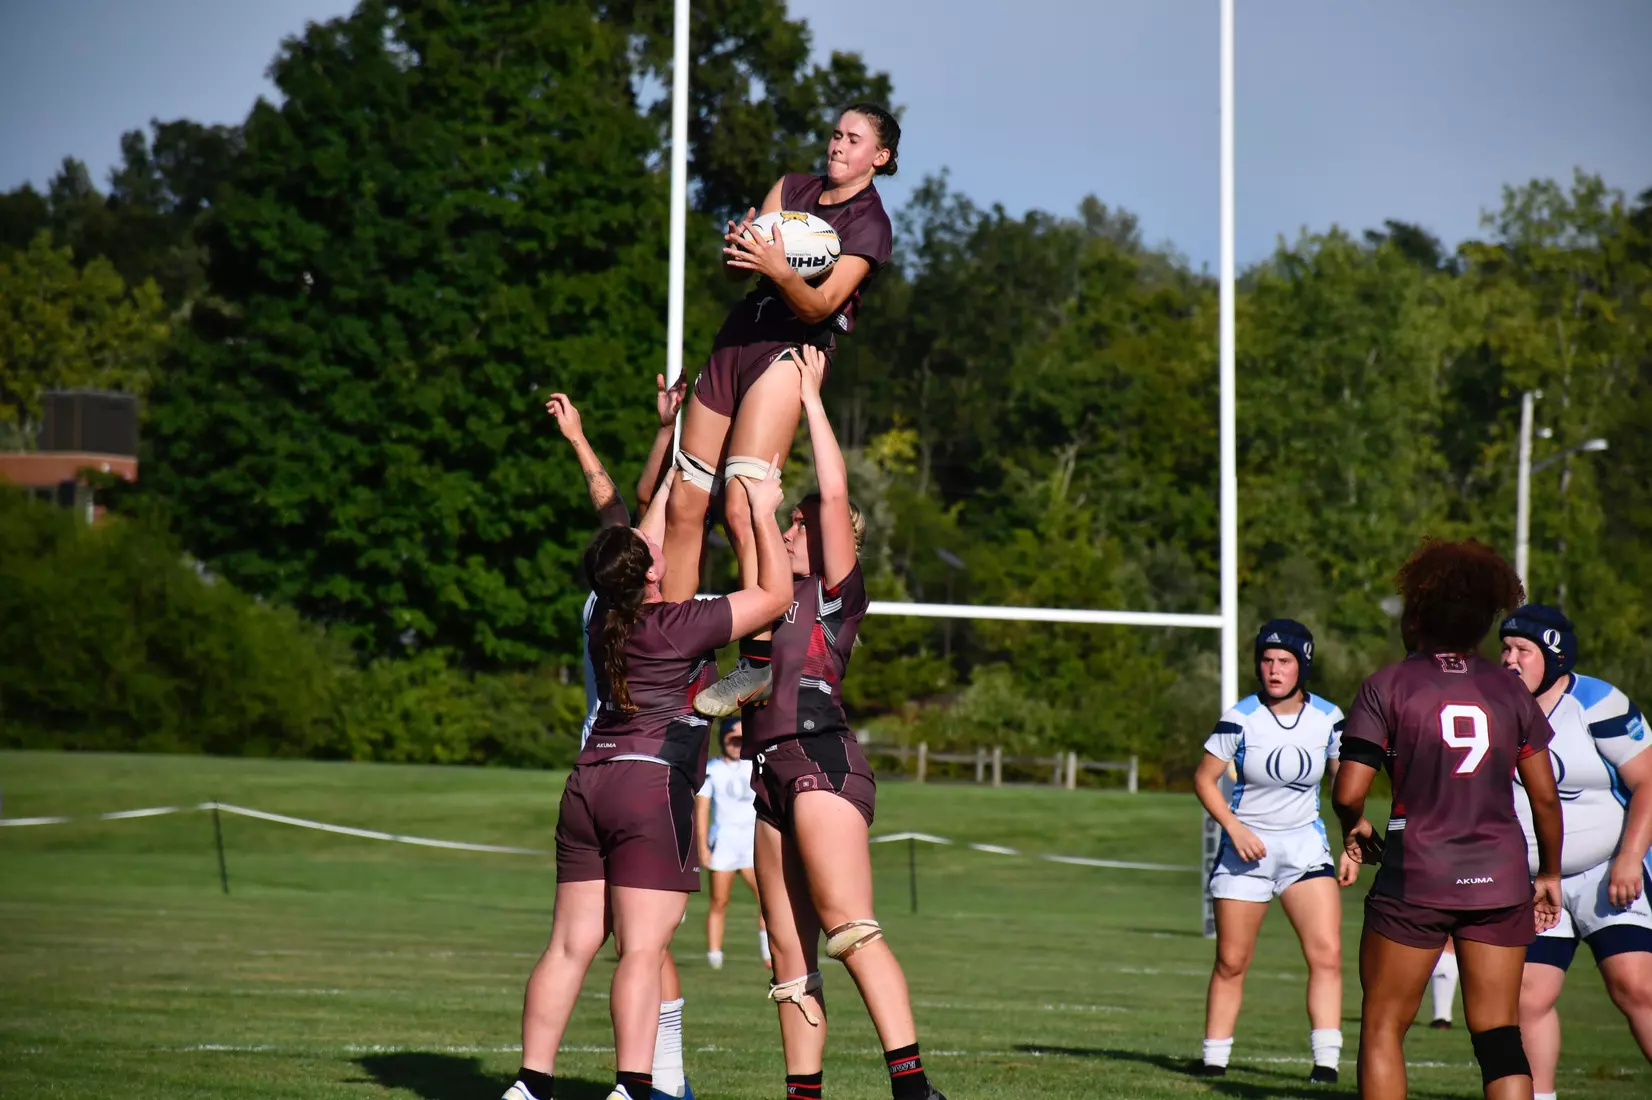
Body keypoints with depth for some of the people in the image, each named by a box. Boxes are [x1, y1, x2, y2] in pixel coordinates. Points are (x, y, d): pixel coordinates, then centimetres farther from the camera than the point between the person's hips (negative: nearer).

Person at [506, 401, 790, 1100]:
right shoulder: (681, 627, -8)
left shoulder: (607, 619, 10)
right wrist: (762, 512, 6)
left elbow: (651, 526, 25)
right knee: (642, 949, -10)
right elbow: (776, 594, -2)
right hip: (653, 785, -7)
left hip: (588, 782, 7)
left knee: (570, 945, 6)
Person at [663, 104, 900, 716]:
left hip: (790, 351, -7)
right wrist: (738, 248, -15)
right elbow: (737, 272, 8)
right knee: (684, 507, 3)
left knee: (742, 508, -22)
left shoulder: (870, 225, -3)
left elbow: (820, 305, -14)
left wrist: (780, 272, -32)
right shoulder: (792, 189, 16)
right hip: (735, 342, 7)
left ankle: (758, 661, -27)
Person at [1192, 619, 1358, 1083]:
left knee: (1327, 953, -14)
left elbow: (1345, 783, 11)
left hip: (1306, 845, 2)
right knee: (1231, 961, 3)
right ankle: (1214, 1057, 16)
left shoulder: (1328, 718, -3)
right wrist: (1234, 827, -16)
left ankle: (1326, 1059, -13)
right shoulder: (1240, 718, -11)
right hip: (1247, 846, -1)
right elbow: (1204, 778, -4)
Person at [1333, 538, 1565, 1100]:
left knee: (1382, 1026, 8)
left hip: (1415, 879, -3)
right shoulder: (1509, 690, 6)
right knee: (1499, 1033, 6)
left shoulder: (1387, 686, -4)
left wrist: (1356, 828, 12)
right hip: (1500, 880, 3)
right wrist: (1550, 873, 21)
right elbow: (1545, 796, 8)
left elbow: (1348, 793, -9)